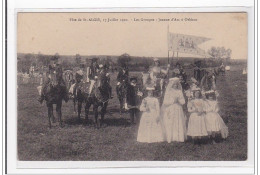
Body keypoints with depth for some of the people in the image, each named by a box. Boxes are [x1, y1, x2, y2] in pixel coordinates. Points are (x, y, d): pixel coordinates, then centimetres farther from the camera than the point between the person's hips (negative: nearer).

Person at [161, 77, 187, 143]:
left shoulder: (179, 91, 11)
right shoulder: (168, 91, 3)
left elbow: (183, 102, 7)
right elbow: (165, 102, -3)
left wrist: (179, 100, -13)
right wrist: (173, 101, -14)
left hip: (178, 110, 3)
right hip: (170, 110, -3)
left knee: (179, 124, -4)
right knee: (170, 125, -8)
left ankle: (179, 138, -4)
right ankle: (171, 138, -8)